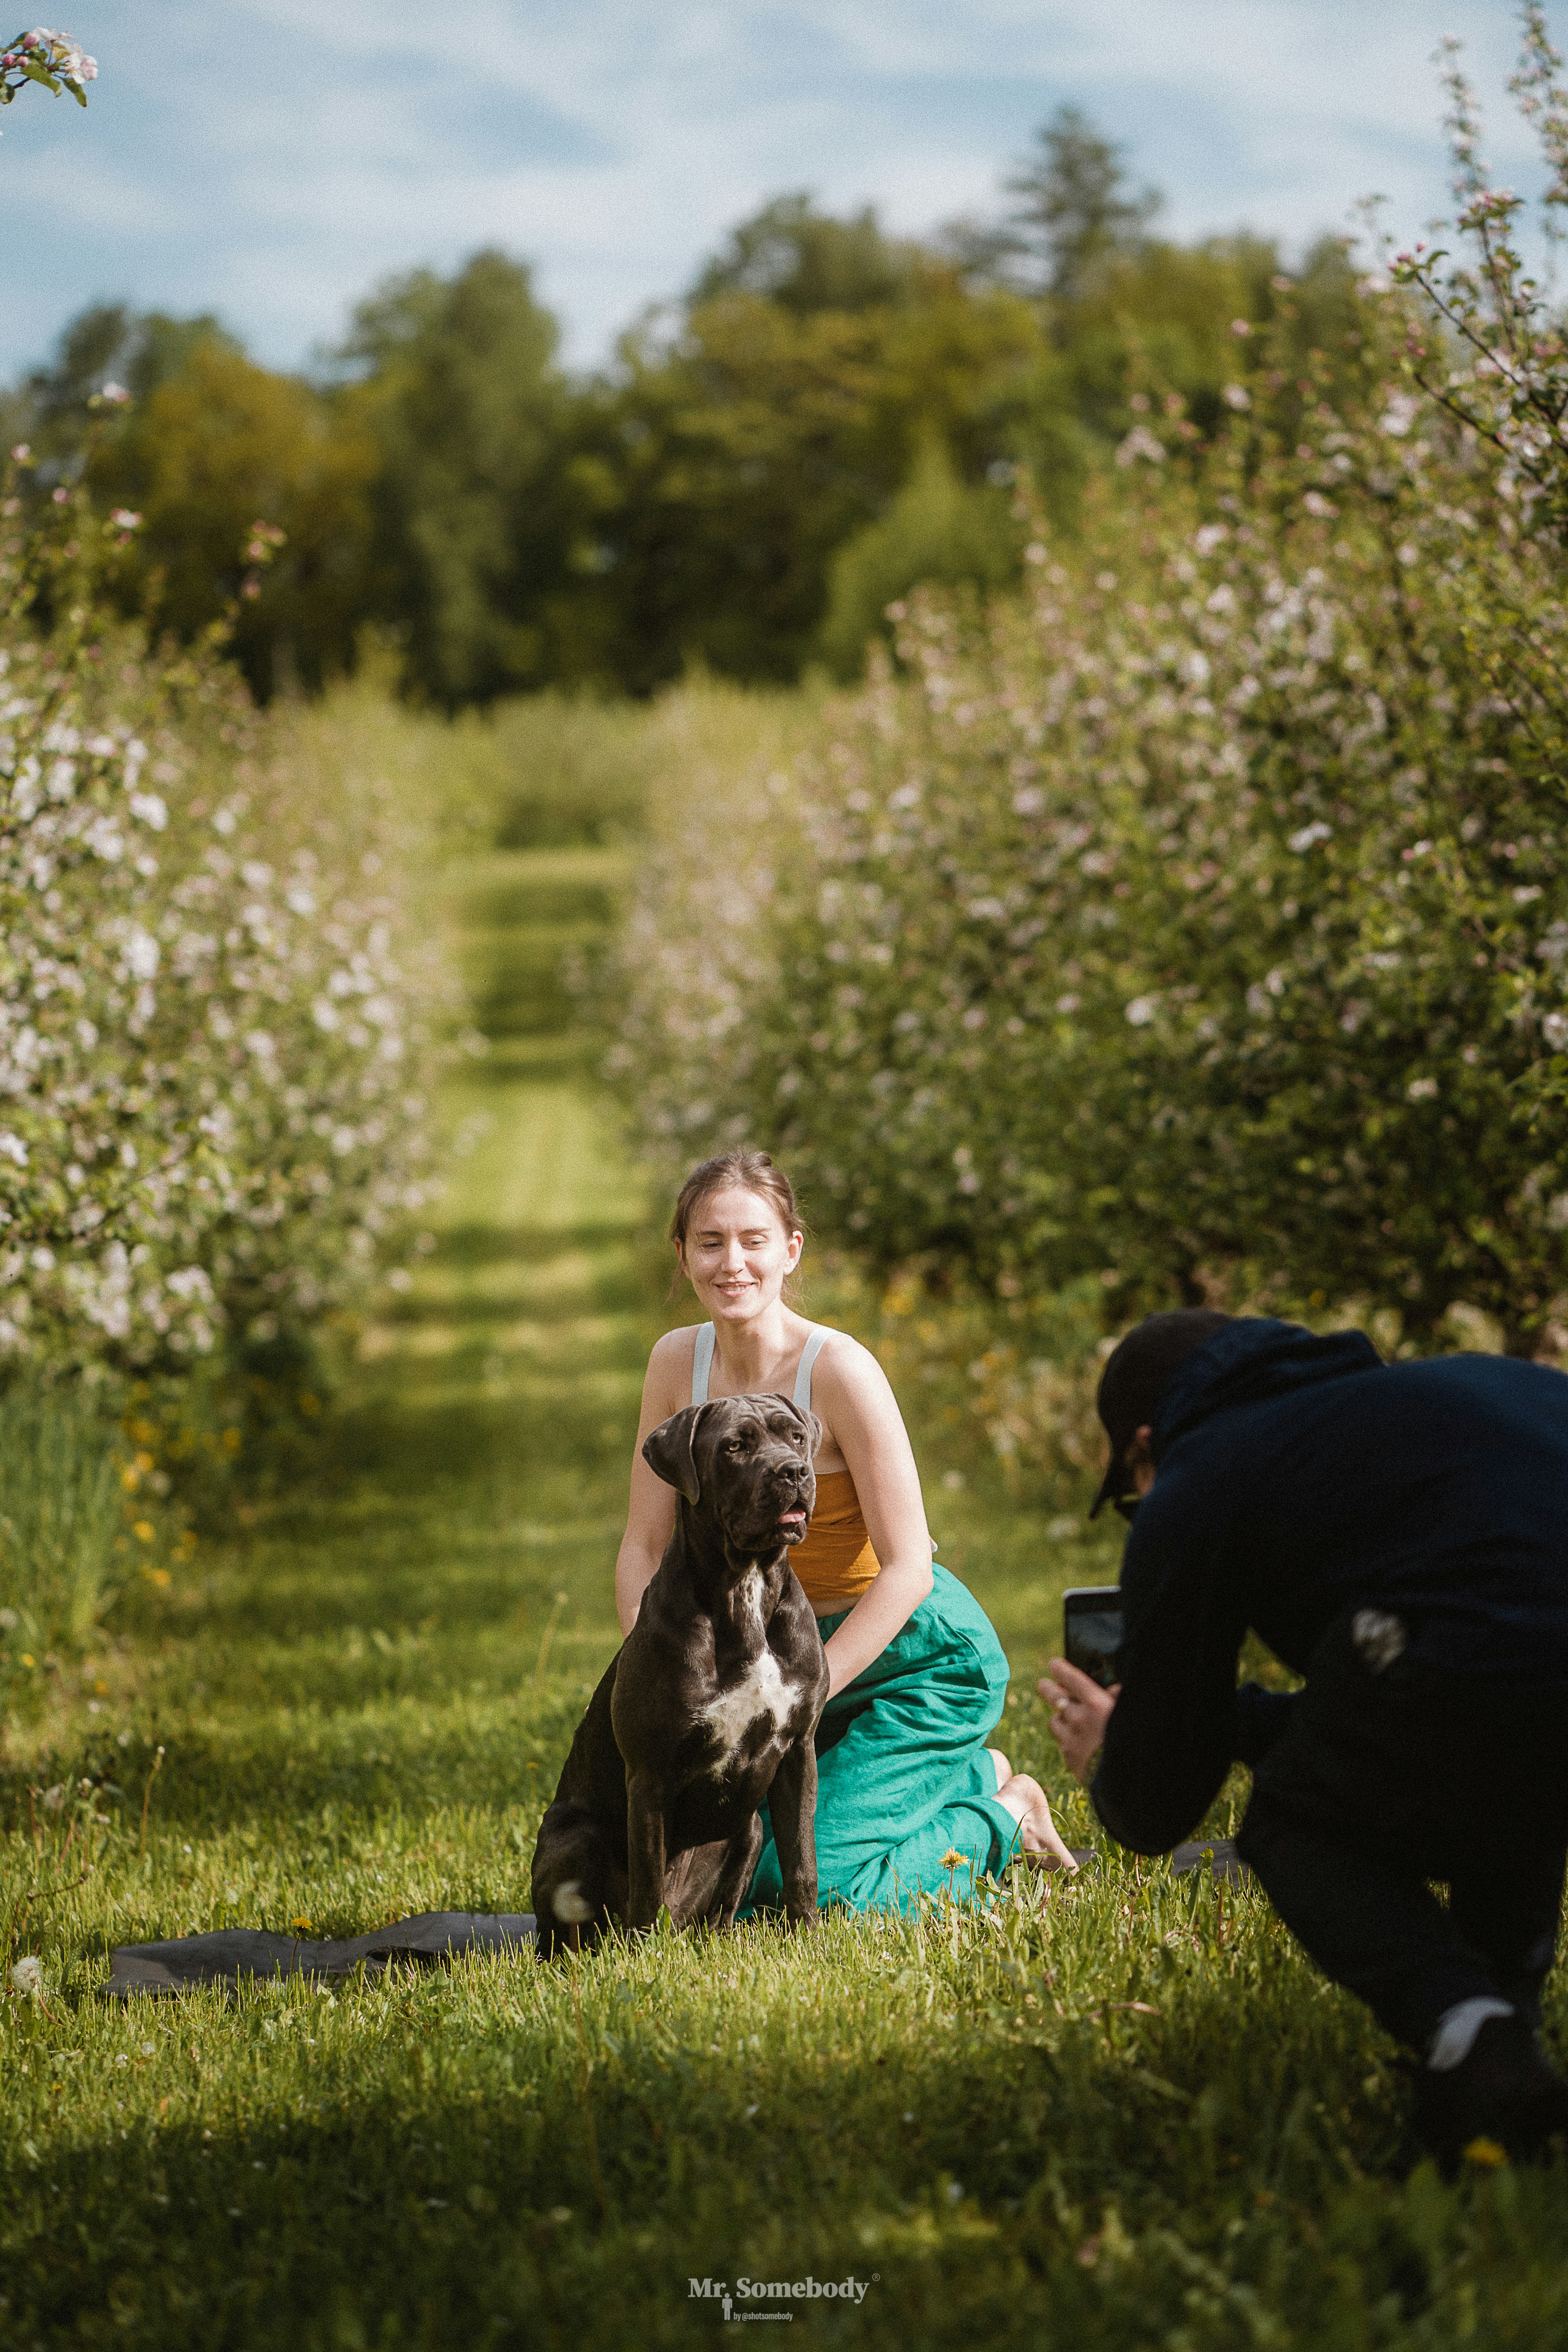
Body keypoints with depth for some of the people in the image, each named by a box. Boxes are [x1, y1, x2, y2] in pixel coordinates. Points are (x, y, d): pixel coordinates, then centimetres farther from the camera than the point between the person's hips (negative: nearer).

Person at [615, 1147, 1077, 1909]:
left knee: (815, 1884, -17)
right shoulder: (678, 1361, -5)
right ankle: (973, 1774, 22)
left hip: (921, 1654, -7)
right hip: (798, 1647, 7)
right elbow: (644, 1549, -1)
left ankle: (1003, 1814, 11)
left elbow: (906, 1569, -22)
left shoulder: (839, 1370, -23)